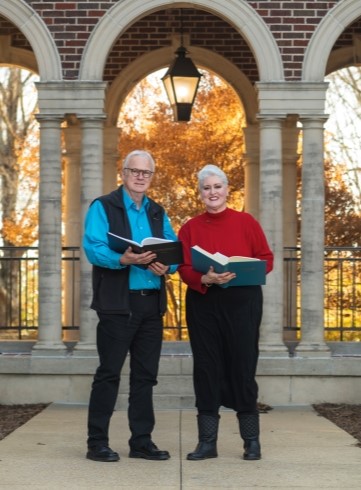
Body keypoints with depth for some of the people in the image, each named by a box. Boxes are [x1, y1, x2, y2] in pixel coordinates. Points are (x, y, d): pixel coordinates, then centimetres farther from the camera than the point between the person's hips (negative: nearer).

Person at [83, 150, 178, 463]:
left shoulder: (158, 213, 18)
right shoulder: (103, 208, 0)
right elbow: (93, 247, -13)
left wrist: (167, 265, -12)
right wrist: (122, 259, -30)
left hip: (152, 303, 6)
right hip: (118, 304, -6)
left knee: (146, 375, 9)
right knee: (109, 373, -3)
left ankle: (142, 440, 16)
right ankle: (97, 442, 3)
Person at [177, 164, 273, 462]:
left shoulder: (246, 222, 2)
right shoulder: (190, 228, 6)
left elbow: (266, 259, 2)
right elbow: (184, 269, 1)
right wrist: (205, 279, -19)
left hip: (242, 303, -2)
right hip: (202, 303, 2)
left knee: (243, 368, 0)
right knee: (206, 370, 3)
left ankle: (252, 442, 9)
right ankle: (207, 442, 10)